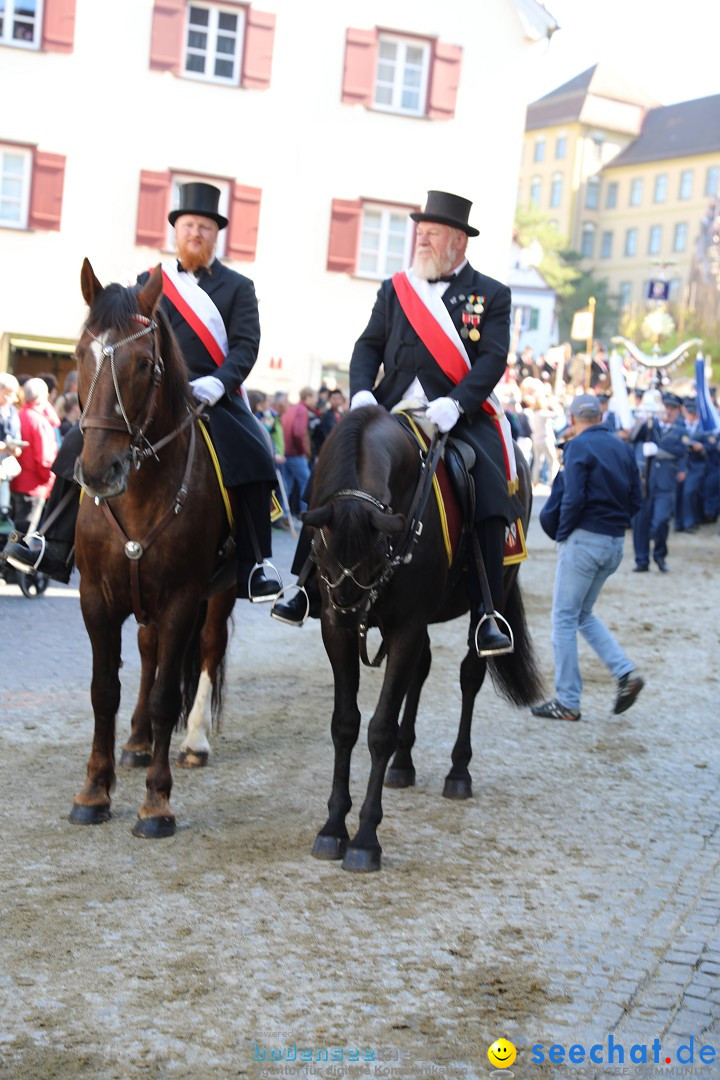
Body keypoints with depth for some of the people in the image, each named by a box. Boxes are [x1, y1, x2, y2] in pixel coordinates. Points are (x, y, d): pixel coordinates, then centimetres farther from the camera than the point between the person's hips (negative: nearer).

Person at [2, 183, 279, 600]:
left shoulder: (238, 287, 11)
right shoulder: (149, 282, 18)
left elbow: (246, 345, -1)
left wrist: (215, 384, -20)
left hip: (213, 397, -2)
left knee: (254, 463, -25)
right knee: (82, 447, -12)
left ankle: (249, 569, -16)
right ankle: (55, 548, -5)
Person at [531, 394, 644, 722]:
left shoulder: (578, 447, -10)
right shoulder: (622, 448, 11)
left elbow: (573, 499, -19)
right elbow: (635, 499, 10)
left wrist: (561, 533, -5)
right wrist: (617, 522, 15)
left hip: (585, 539, -7)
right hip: (616, 542, 8)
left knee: (564, 619, 1)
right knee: (583, 614, 20)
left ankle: (567, 702, 4)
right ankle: (625, 672, 6)